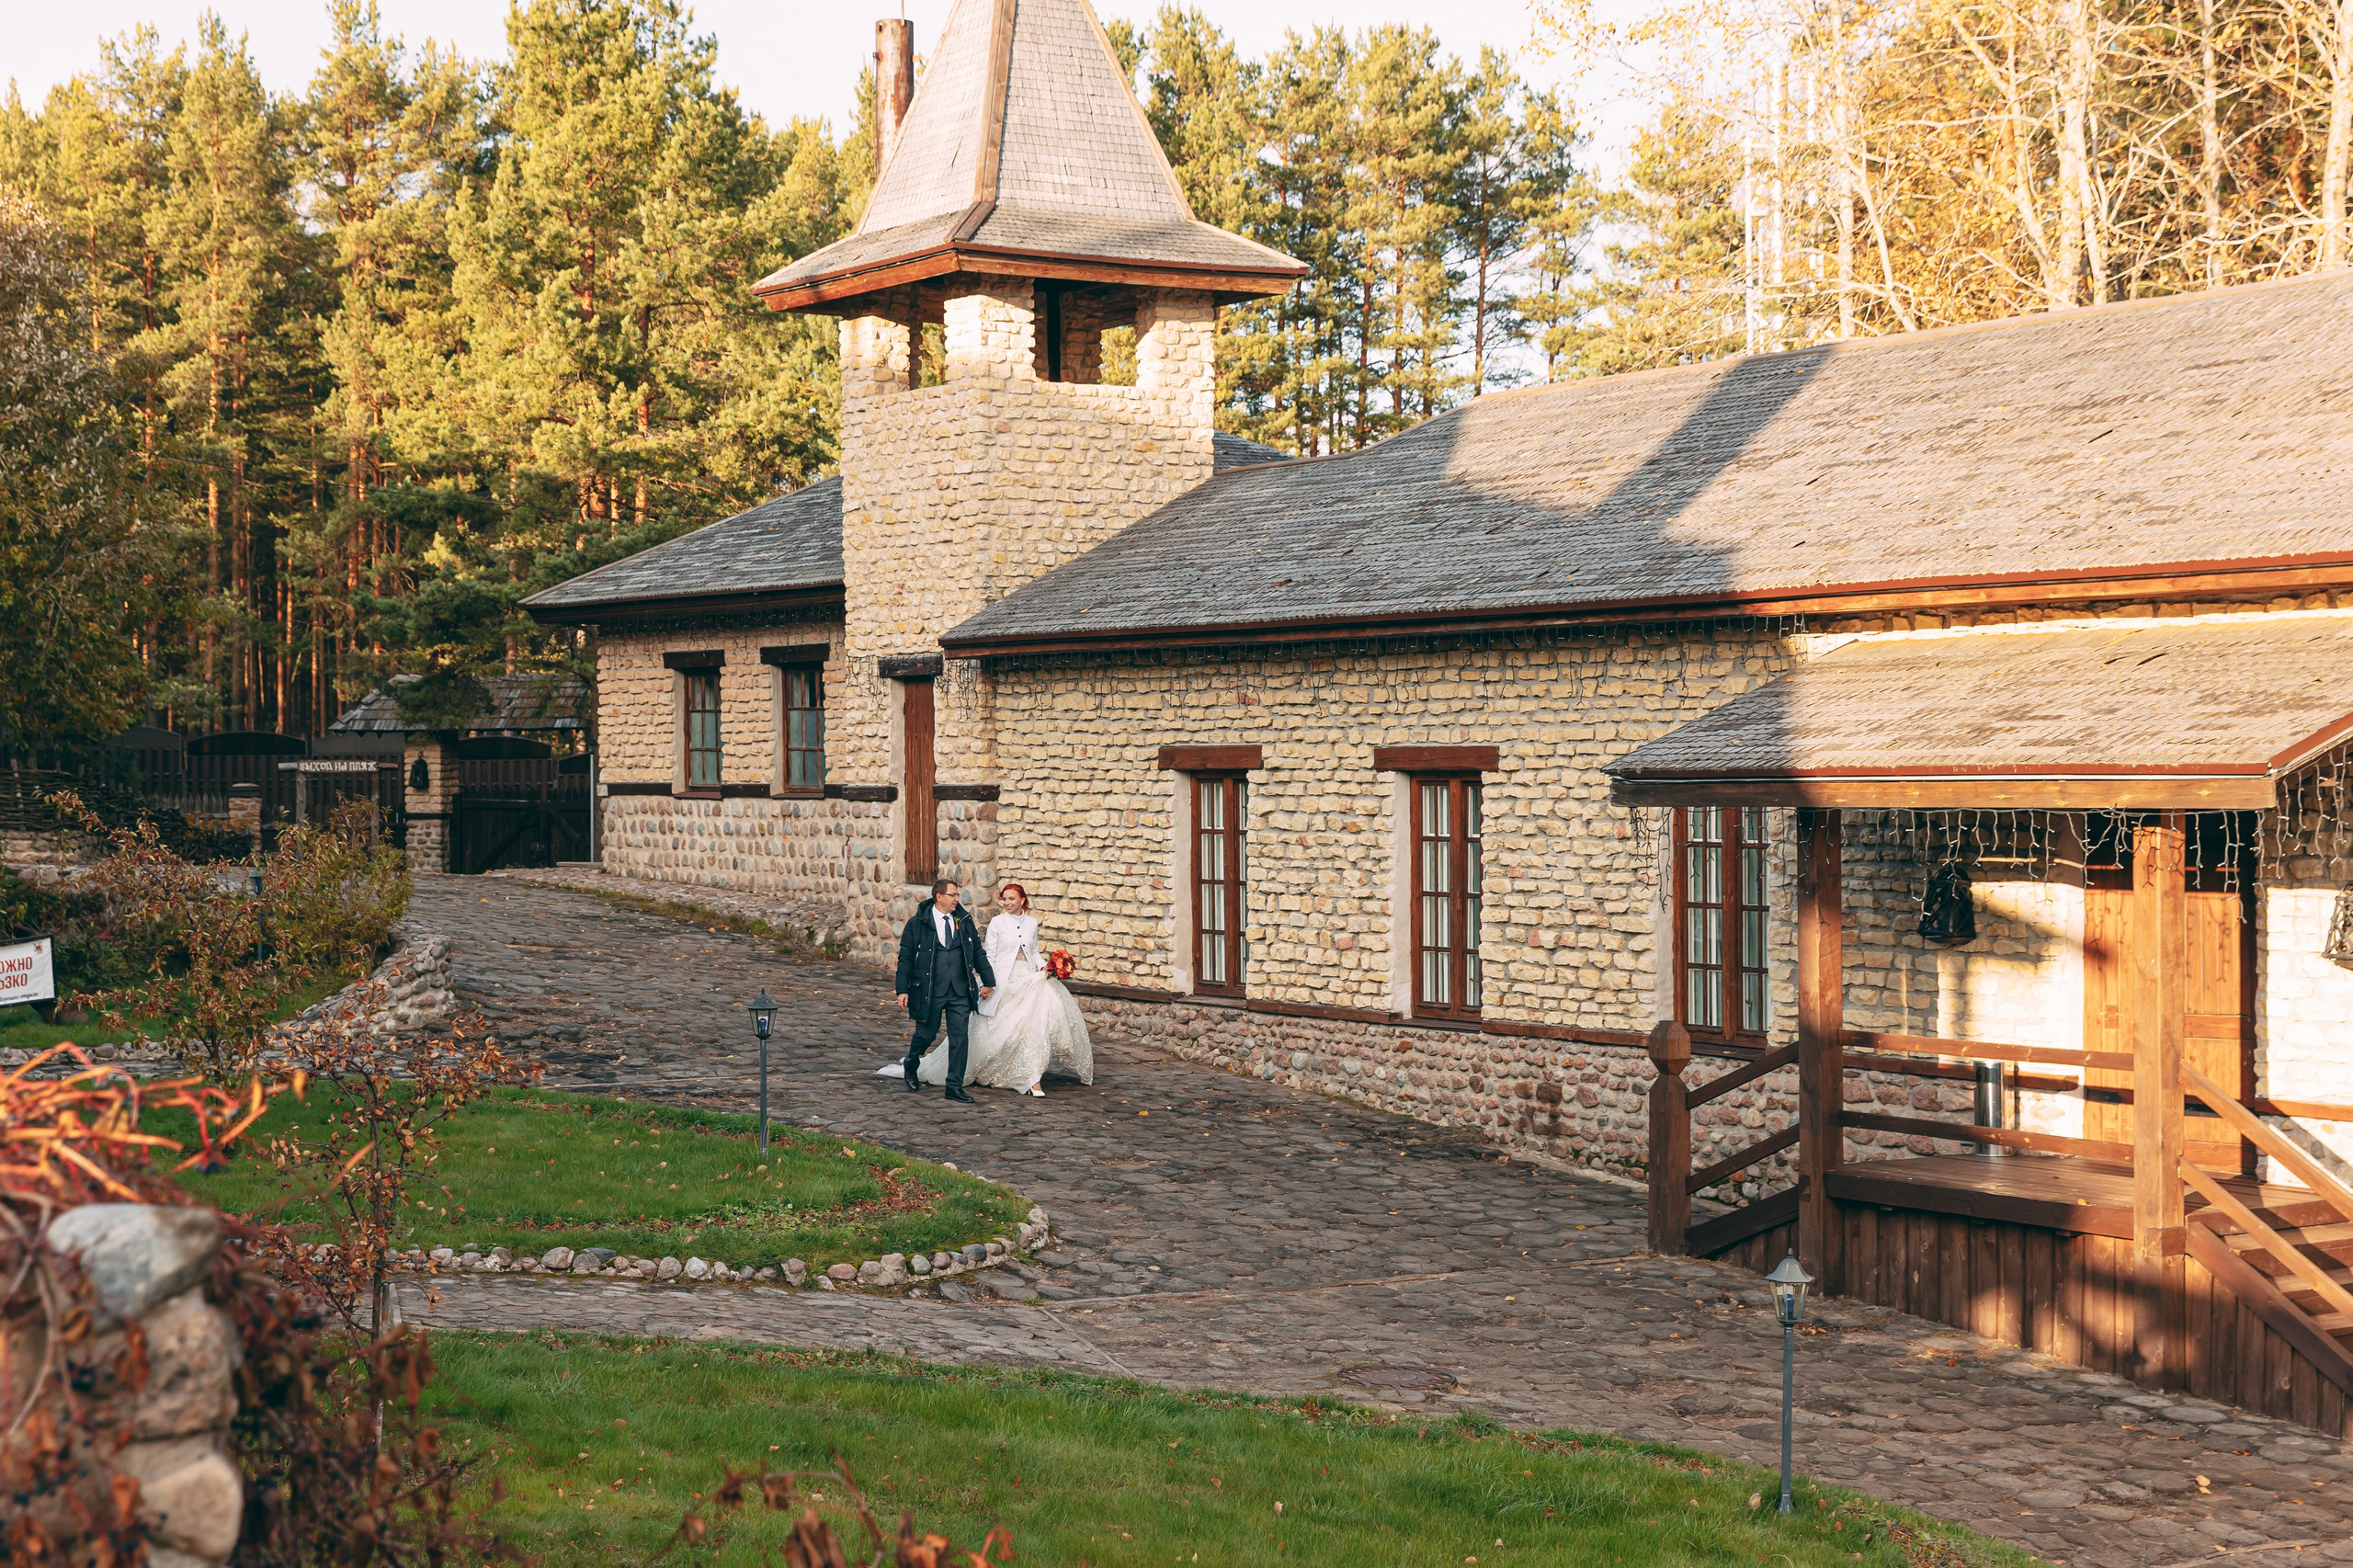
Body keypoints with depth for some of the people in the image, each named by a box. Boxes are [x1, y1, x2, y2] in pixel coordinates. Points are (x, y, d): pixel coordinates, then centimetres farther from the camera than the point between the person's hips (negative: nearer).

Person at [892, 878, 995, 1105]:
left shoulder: (964, 921, 7)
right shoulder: (917, 924, -4)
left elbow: (978, 952, 14)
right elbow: (905, 958, -2)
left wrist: (988, 981, 13)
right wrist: (902, 990, -7)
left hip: (960, 992, 3)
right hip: (929, 992, -3)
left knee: (960, 1038, -1)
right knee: (926, 1034, 8)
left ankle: (954, 1086, 6)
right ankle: (910, 1067, 38)